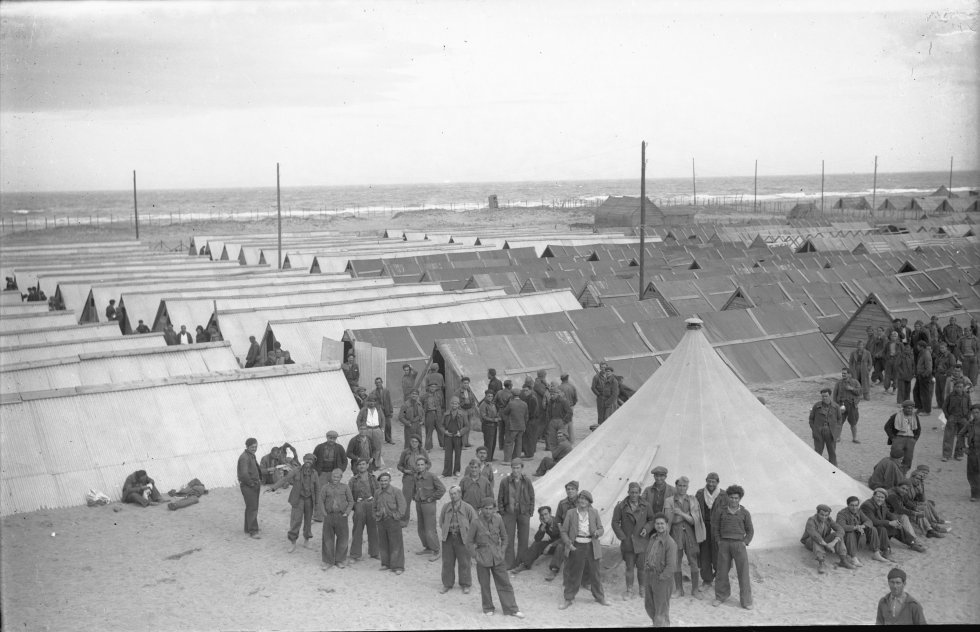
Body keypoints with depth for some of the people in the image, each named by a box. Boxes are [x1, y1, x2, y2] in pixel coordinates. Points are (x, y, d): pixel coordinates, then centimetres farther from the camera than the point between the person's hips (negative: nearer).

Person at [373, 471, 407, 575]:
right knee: (383, 544, 10)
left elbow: (402, 506, -9)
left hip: (393, 521, -6)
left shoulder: (396, 491, -7)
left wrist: (397, 516, -12)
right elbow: (375, 507, 25)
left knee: (396, 544, -4)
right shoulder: (377, 493, 10)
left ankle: (398, 566, 0)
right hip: (381, 522, 6)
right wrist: (376, 516, 14)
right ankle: (386, 563, 23)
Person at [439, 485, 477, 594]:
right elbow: (441, 521, 16)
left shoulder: (467, 507, -6)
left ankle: (465, 585, 16)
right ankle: (447, 584, 19)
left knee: (464, 563, 4)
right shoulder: (445, 507, 4)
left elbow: (474, 522, 1)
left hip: (462, 539, -3)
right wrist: (446, 531, 4)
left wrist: (467, 534, -3)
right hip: (448, 538, 3)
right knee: (447, 562, 7)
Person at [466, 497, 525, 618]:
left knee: (504, 583, 6)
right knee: (485, 585, 9)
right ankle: (488, 608, 28)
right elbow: (469, 541, -4)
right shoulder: (476, 523, -14)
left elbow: (504, 537, 10)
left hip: (497, 558, 2)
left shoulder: (498, 520, -5)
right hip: (483, 558, -2)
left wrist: (501, 551, 4)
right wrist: (476, 555, -7)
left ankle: (512, 609, 15)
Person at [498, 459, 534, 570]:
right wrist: (502, 511, -2)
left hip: (524, 513, 1)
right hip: (509, 513, -1)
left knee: (523, 538, 7)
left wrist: (530, 511, 1)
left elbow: (532, 497, 7)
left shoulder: (527, 481, -1)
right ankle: (509, 562, 8)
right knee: (508, 539, 0)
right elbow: (500, 498, 3)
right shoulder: (505, 481, -4)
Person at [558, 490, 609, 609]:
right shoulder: (571, 513, -1)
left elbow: (601, 529, 8)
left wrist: (597, 532, -15)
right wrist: (569, 543, -13)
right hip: (576, 547, -1)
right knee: (573, 574, 5)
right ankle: (568, 599, 17)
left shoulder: (594, 513, 2)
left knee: (594, 573, 11)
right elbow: (564, 531, 1)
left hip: (591, 546, 1)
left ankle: (599, 597, 28)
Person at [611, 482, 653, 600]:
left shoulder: (645, 506, 1)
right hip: (628, 542, 0)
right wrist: (622, 537, -5)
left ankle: (643, 590, 18)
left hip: (642, 541, 0)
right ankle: (629, 591, 13)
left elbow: (652, 519, 11)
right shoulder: (621, 506, -2)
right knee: (629, 567, 4)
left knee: (642, 567, 4)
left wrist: (647, 528, -7)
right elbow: (615, 523, 1)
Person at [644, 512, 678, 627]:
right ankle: (656, 622, 40)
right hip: (650, 578, 8)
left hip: (663, 579, -8)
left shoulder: (670, 542, -18)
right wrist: (645, 571, 6)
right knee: (649, 605, 20)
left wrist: (661, 578, -19)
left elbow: (671, 566, -20)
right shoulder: (653, 539, 6)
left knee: (661, 609, 3)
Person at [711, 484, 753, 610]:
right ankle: (721, 596, 21)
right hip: (724, 544, 1)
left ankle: (746, 601, 6)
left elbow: (750, 530, 10)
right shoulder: (721, 512, 3)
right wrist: (718, 541, 3)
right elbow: (715, 527, 10)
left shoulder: (745, 513, 2)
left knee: (743, 572, -2)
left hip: (739, 544, -1)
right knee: (722, 571, 6)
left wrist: (746, 542, -1)